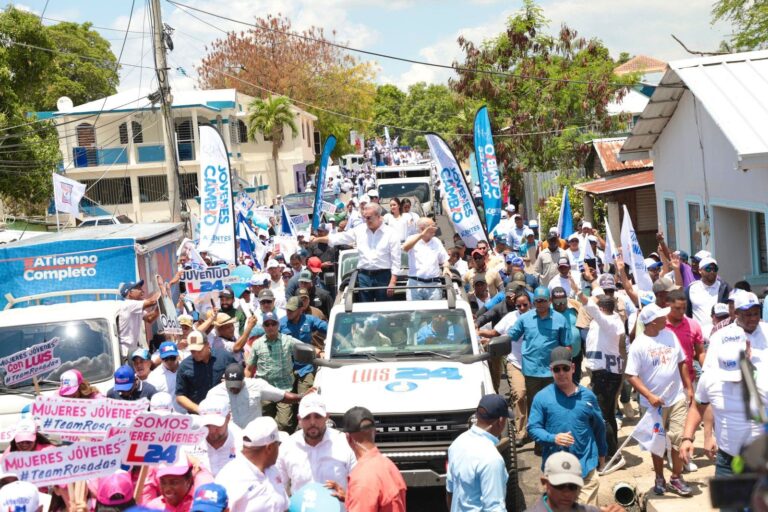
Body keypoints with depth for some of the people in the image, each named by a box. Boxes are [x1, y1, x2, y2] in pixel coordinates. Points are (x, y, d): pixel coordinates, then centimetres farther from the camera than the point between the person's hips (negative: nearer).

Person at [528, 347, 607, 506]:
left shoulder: (587, 396, 1)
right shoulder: (542, 397, -6)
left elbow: (599, 426, 14)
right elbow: (533, 428, -5)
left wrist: (602, 453, 22)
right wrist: (553, 438, -22)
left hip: (585, 463, 1)